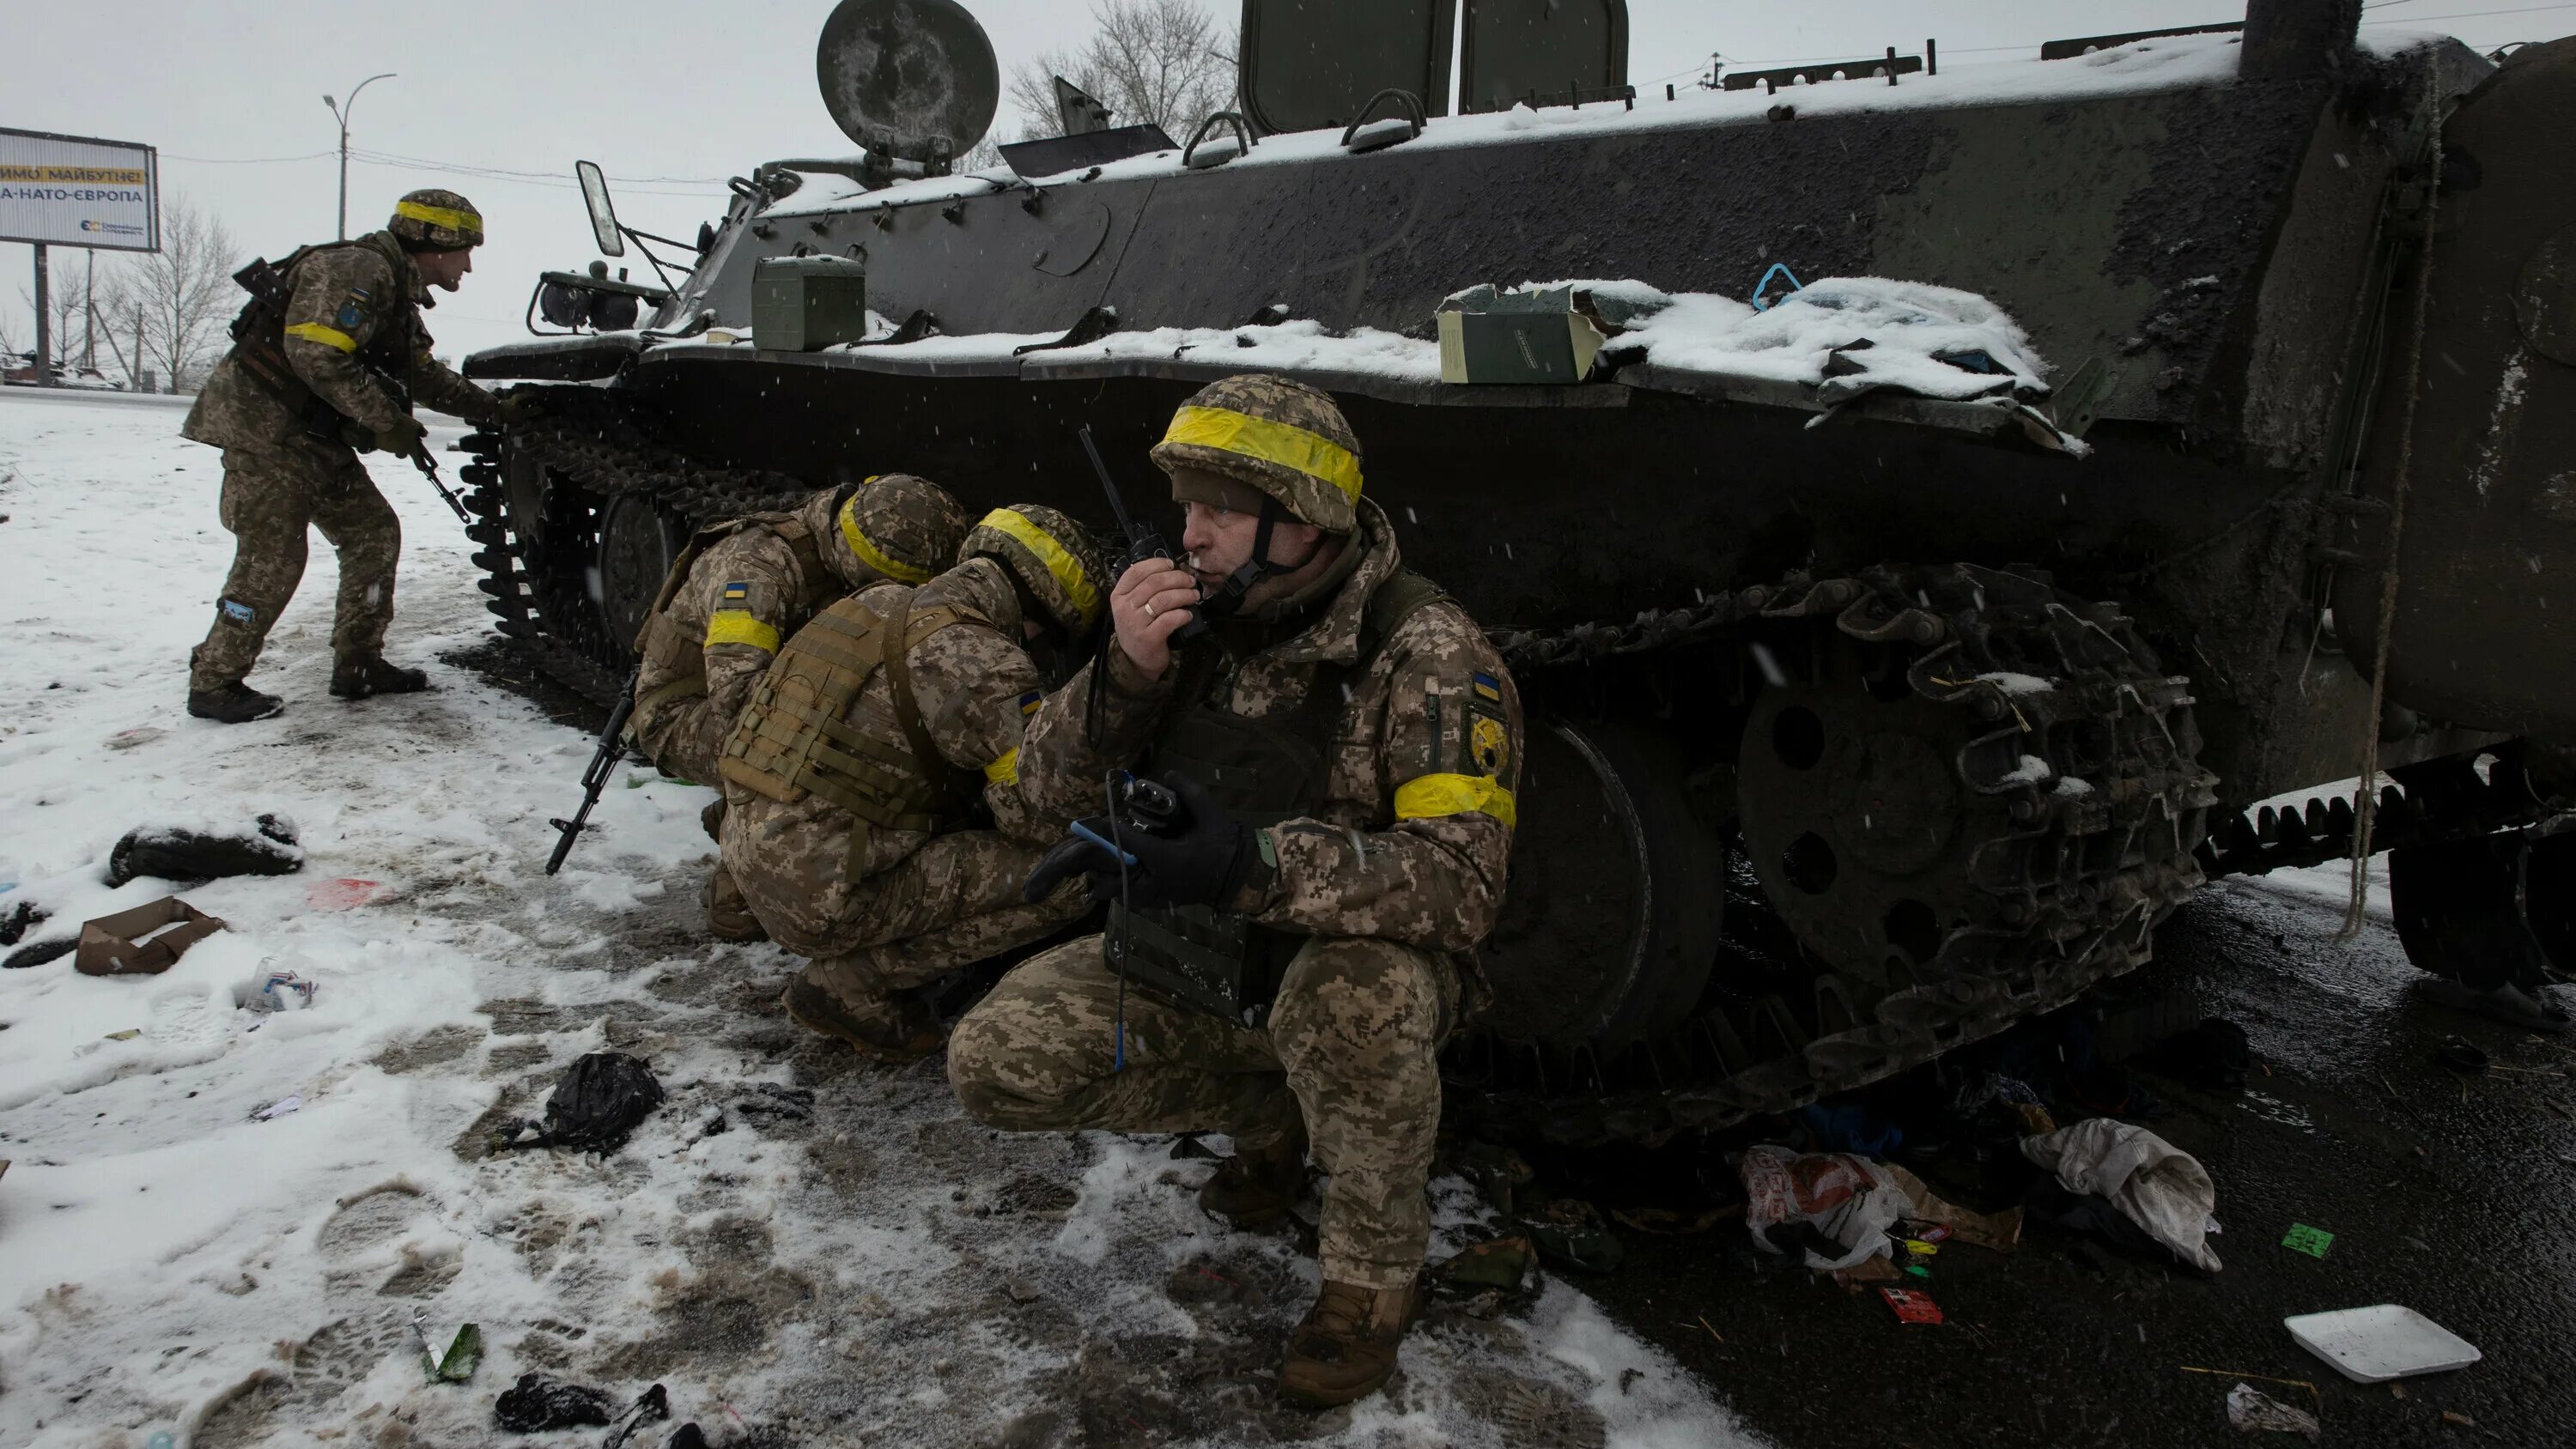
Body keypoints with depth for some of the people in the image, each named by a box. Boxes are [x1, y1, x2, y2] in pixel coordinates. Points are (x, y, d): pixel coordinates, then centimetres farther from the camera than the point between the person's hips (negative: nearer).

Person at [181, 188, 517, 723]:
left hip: (315, 439, 10)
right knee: (272, 559, -11)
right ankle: (214, 684, 0)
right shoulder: (357, 270, -18)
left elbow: (425, 375, 26)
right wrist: (387, 422, -23)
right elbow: (315, 354, -28)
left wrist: (493, 409, 21)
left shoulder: (398, 294, 16)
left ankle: (358, 664, 16)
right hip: (264, 427, -10)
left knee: (374, 535, 9)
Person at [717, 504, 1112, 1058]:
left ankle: (853, 966, 12)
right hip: (823, 897, -9)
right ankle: (853, 985, -3)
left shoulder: (881, 604, 12)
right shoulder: (984, 662, -15)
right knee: (1069, 878, -10)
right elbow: (1039, 817, -12)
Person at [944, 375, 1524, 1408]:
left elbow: (1462, 878, -31)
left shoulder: (1424, 651, -21)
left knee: (1353, 996, -39)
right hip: (1181, 970, 5)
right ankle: (1265, 1115, 13)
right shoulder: (1198, 617, -6)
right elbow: (1051, 781, -4)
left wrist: (1255, 866, -45)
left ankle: (1376, 1267, -10)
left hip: (1348, 966, -5)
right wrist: (1127, 673, -25)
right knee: (993, 1064, -9)